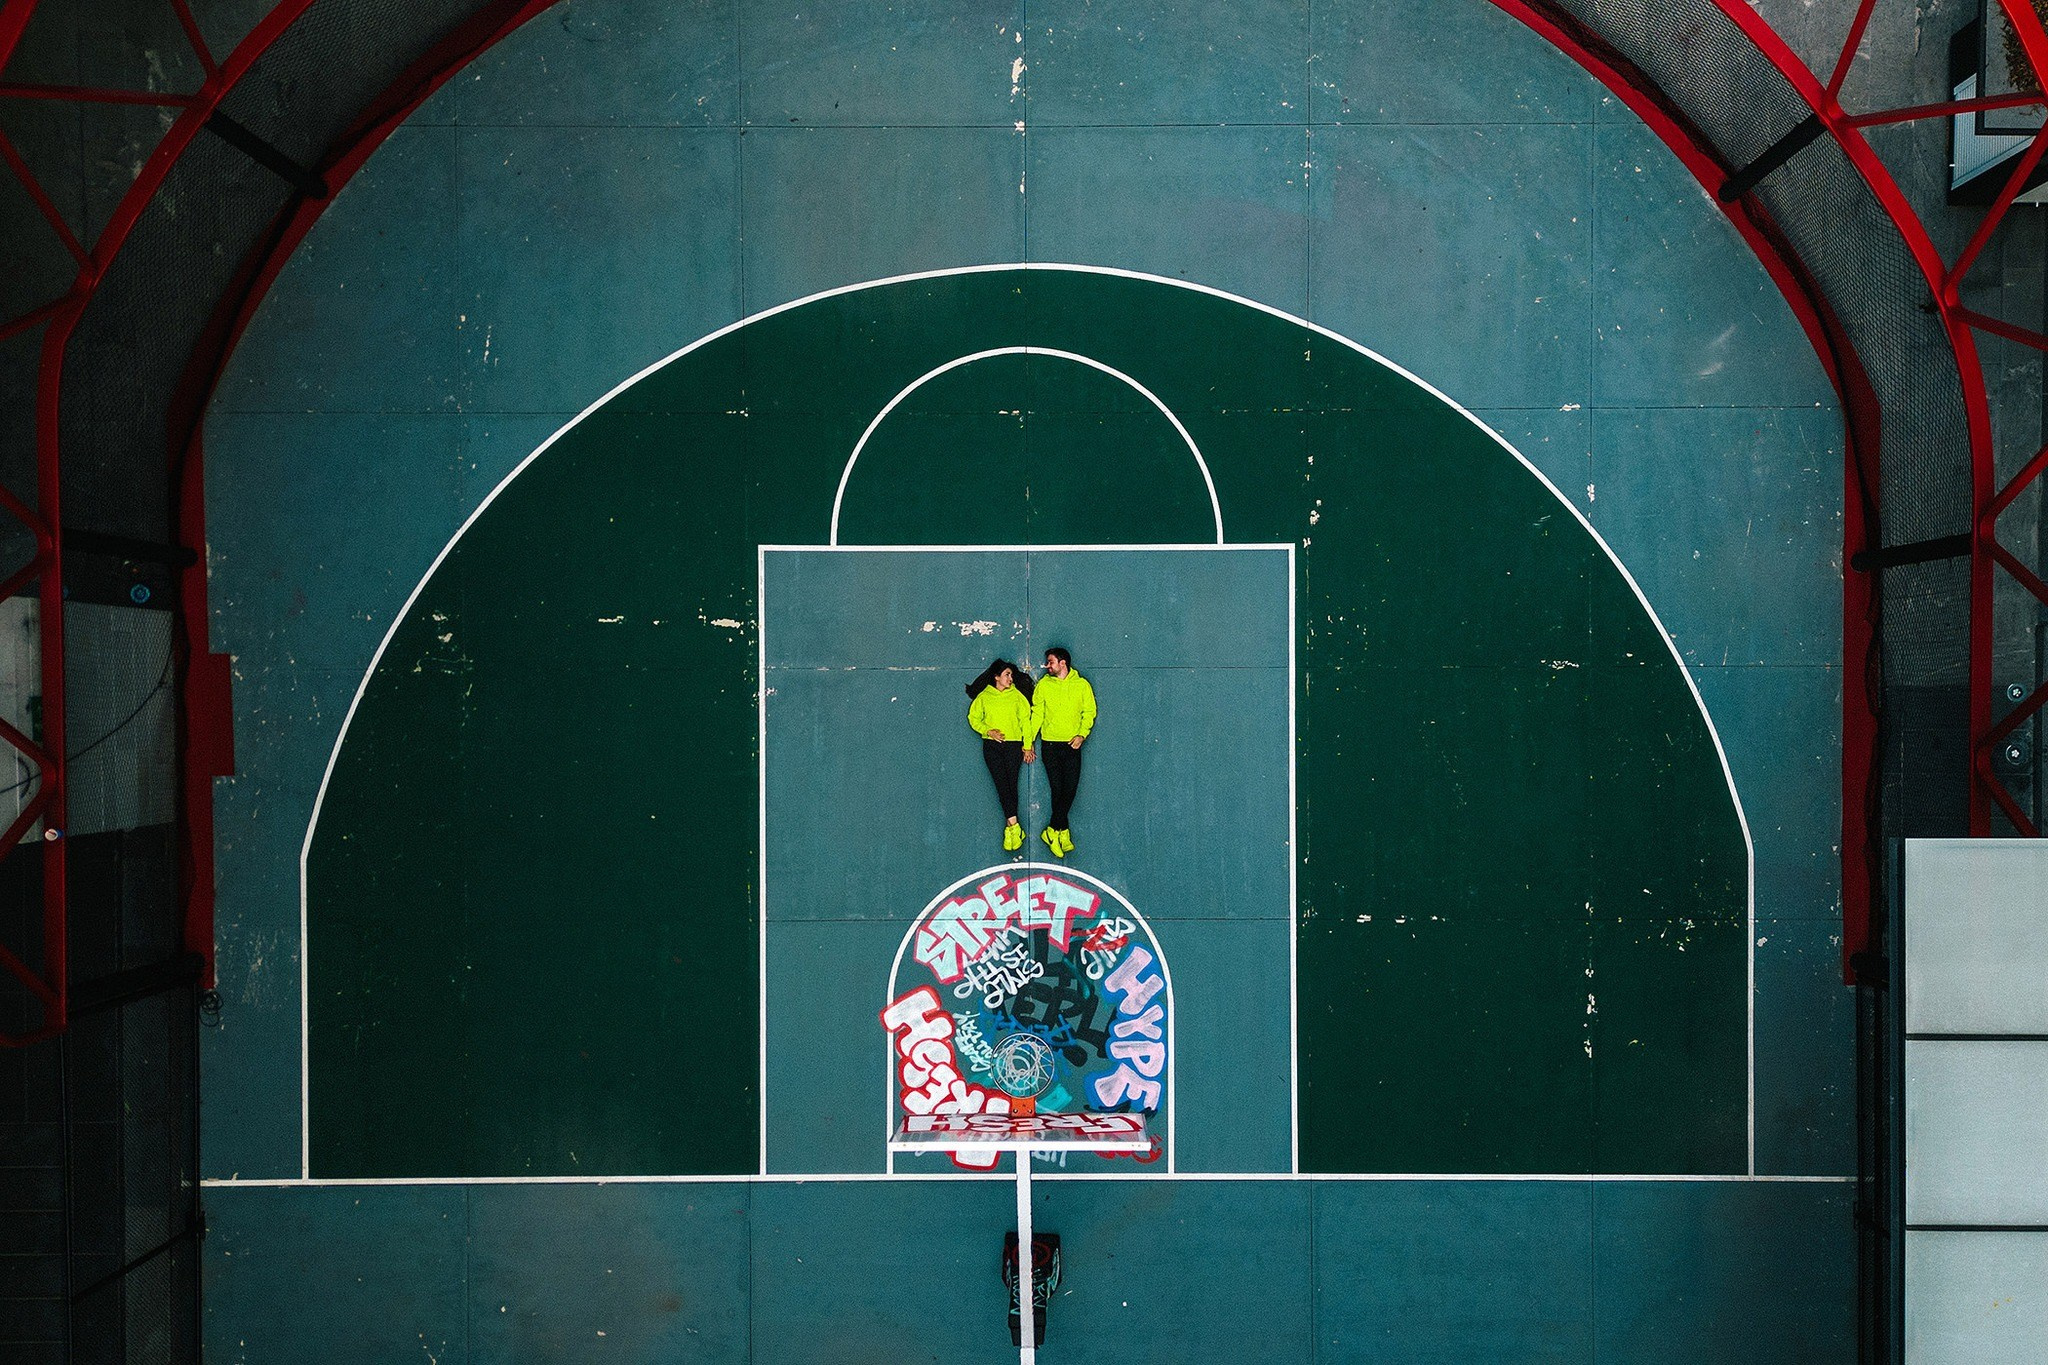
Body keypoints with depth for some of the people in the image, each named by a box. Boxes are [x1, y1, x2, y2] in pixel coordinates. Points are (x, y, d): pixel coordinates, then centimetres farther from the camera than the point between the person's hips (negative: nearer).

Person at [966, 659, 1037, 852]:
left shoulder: (1017, 696, 7)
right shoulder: (983, 697, 6)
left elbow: (1025, 721, 6)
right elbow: (973, 718, 10)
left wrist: (1027, 746, 1)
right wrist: (988, 730, -8)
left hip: (1014, 745, 0)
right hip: (991, 745, 0)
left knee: (1010, 784, -4)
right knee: (1001, 783, -12)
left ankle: (1009, 829, 0)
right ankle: (1014, 826, -16)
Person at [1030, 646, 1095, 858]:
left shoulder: (1081, 685, 3)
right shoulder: (1044, 685, 5)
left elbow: (1089, 711, 4)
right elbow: (1036, 713, 6)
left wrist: (1082, 734, -11)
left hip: (1072, 745, 0)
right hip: (1050, 744, 0)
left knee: (1070, 789, -6)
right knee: (1058, 789, -4)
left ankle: (1053, 831, 2)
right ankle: (1063, 832, 5)